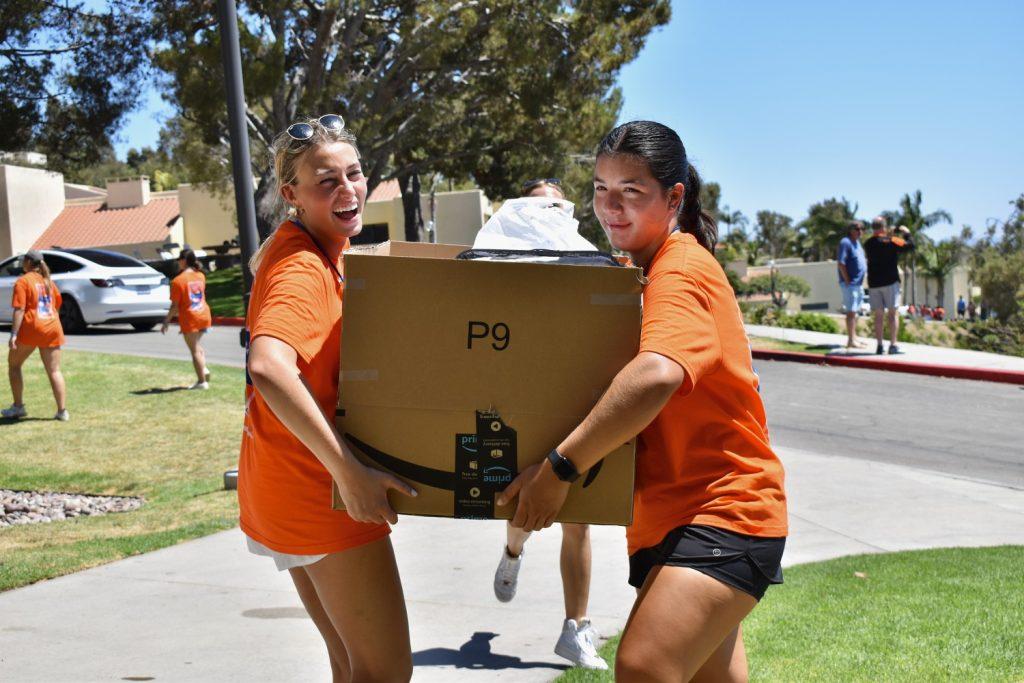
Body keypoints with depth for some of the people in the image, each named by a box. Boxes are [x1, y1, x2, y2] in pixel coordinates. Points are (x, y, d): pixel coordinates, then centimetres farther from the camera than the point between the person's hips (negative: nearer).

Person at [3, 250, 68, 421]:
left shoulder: (23, 281, -5)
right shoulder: (48, 281, 14)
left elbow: (19, 309, -14)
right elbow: (57, 304, 21)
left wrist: (13, 334, -17)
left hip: (30, 328, -5)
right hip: (52, 329, 5)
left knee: (14, 365, 15)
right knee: (54, 371, 5)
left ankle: (18, 407, 13)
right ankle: (62, 411, -1)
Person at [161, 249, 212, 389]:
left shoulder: (178, 281, -14)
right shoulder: (201, 276, 3)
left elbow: (175, 306, -14)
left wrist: (166, 322, -3)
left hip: (190, 319, -6)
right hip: (204, 316, 6)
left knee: (195, 350, 3)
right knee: (197, 345, 24)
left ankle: (202, 381, 5)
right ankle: (204, 369, 4)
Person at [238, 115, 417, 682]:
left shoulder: (319, 251, 10)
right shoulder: (303, 267, -20)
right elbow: (268, 367, -38)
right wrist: (349, 470, -38)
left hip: (294, 485, 10)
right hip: (316, 488, -10)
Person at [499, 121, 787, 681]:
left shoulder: (681, 272, -18)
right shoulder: (641, 271, 13)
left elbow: (657, 375, -38)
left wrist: (559, 466, -38)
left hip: (722, 514, -10)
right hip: (670, 512, 10)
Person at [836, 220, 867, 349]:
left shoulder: (857, 242, 15)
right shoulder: (845, 242, -14)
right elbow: (840, 263, -20)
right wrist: (847, 280, -19)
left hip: (858, 283, 10)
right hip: (850, 284, -10)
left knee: (855, 312, 15)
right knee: (851, 311, -8)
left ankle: (854, 338, 22)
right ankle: (851, 341, -7)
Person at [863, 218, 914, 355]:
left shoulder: (868, 244, 8)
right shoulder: (891, 241, -7)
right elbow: (910, 245, -7)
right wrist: (906, 233, 10)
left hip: (873, 283, 4)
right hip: (890, 281, -4)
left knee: (878, 315, 6)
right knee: (892, 312, -2)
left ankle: (879, 345, 2)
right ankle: (893, 345, -8)